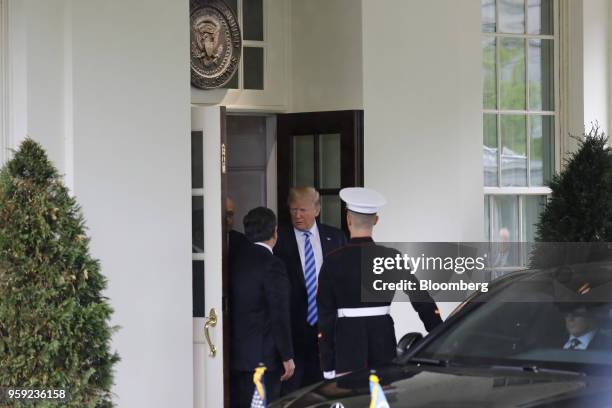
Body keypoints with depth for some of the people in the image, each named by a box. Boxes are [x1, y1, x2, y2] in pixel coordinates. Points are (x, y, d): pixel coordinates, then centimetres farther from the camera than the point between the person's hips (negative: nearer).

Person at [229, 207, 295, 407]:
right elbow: (279, 314, -15)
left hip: (235, 354, 7)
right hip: (263, 356, -7)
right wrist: (287, 357, -9)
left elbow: (233, 306, 11)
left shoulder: (236, 259, 7)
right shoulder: (272, 265, -14)